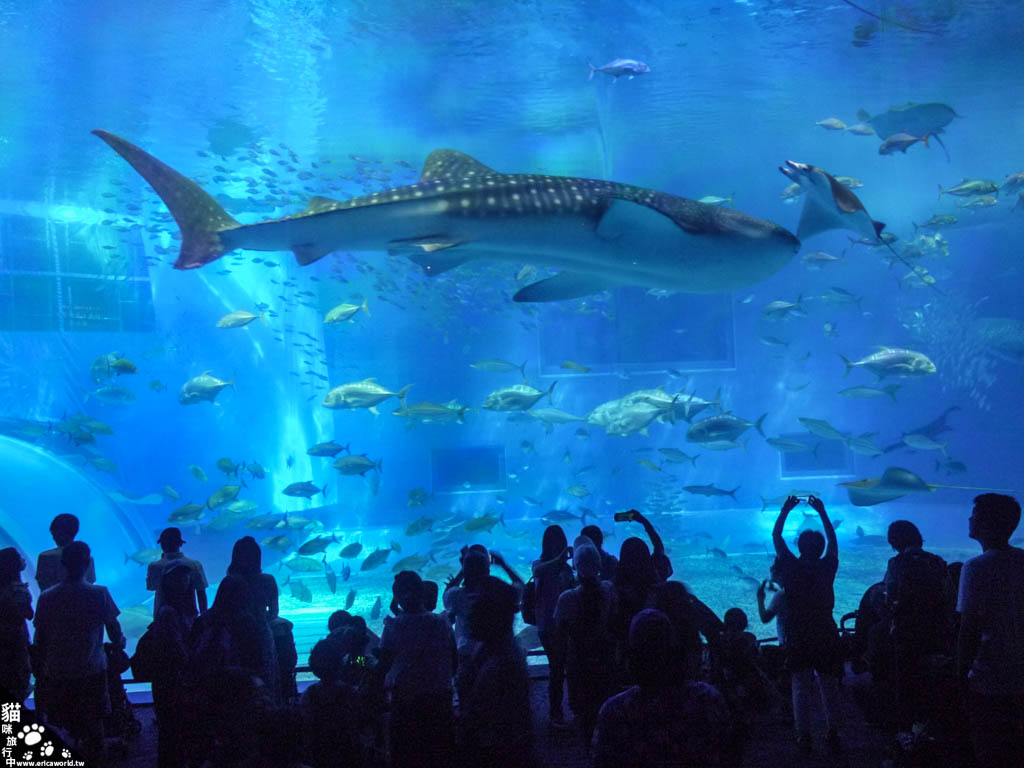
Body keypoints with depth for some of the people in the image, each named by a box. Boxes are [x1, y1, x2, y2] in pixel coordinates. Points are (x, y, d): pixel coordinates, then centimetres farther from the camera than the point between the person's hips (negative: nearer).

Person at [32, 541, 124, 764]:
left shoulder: (47, 597, -7)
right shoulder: (100, 594, -12)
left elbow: (39, 640, -1)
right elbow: (114, 629, -4)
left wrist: (39, 672, 11)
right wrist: (118, 643, 19)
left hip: (56, 673, 1)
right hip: (92, 671, -1)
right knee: (93, 726, 13)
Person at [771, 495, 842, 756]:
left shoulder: (791, 567, -10)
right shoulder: (827, 567, -6)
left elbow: (775, 535, 1)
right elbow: (833, 539, 11)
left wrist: (786, 509, 7)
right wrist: (822, 511, 17)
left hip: (798, 638, -1)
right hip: (826, 636, 1)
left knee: (801, 688, 6)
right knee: (829, 687, 11)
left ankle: (804, 737, 7)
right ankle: (833, 736, 14)